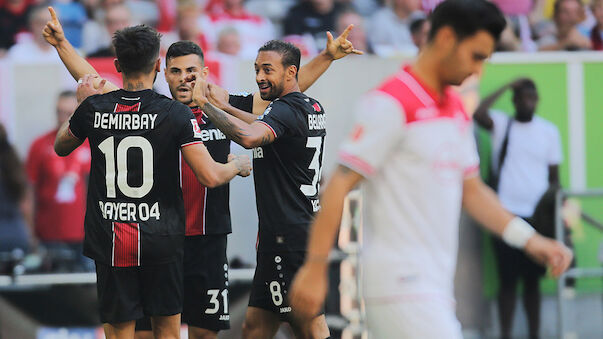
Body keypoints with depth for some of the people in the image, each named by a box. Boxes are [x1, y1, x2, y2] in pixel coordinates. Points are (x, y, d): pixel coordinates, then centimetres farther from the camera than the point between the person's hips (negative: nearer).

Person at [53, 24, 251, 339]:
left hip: (109, 240, 1)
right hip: (161, 239, -1)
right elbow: (210, 177, -14)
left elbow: (61, 146, 19)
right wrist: (238, 165, 8)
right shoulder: (176, 114, -9)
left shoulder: (94, 109, -2)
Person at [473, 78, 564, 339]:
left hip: (537, 216, 2)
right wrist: (507, 87, -12)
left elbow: (554, 177, 10)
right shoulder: (502, 124, 3)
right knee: (507, 280, 0)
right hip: (507, 214, -2)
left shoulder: (549, 131, 8)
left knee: (532, 280, 7)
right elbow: (478, 114, -19)